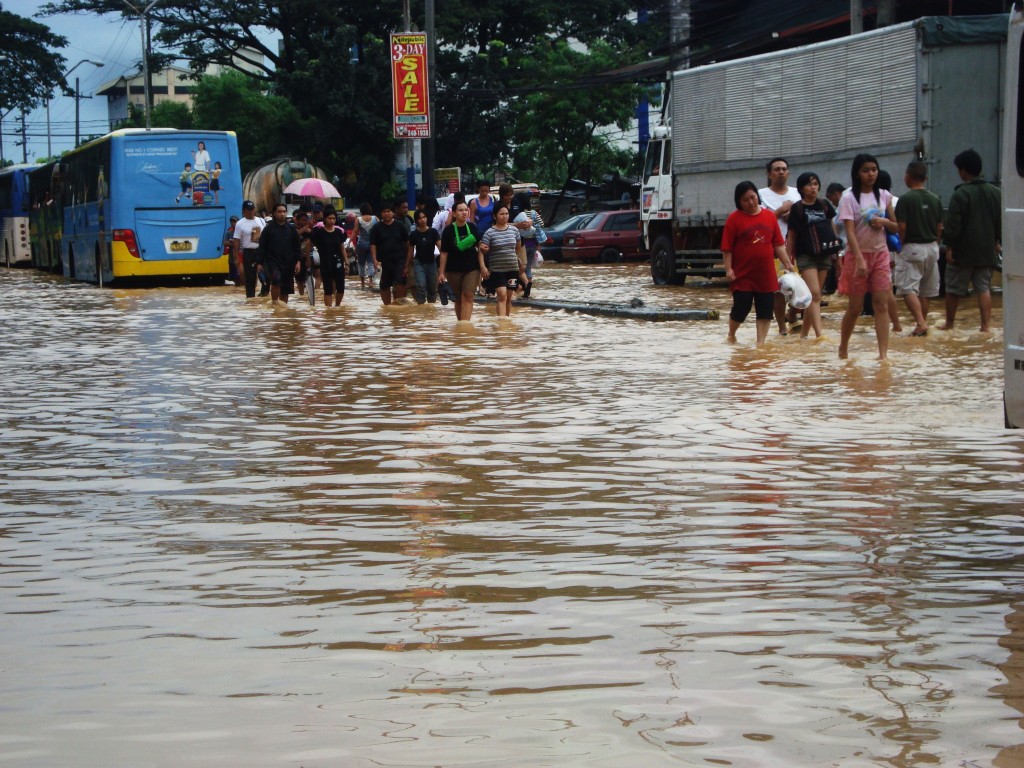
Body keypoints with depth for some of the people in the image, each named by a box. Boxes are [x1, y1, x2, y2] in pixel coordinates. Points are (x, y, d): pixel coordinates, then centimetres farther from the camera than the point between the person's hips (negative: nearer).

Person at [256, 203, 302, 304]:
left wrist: (298, 261, 0)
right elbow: (262, 247, 1)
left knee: (286, 290, 5)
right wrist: (260, 262, -4)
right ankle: (274, 302, -18)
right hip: (272, 261, -3)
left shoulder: (291, 229, 8)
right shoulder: (269, 229, 1)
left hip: (288, 264, 3)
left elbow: (297, 246, 10)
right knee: (276, 279, -29)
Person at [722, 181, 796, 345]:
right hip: (742, 275, -3)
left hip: (766, 274, 3)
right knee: (741, 308, 1)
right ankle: (731, 336, 25)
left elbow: (778, 244, 10)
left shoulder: (770, 216, 6)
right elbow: (727, 248, -5)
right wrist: (728, 269, -11)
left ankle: (761, 342, 10)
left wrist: (787, 263, 6)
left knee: (765, 310, 3)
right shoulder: (734, 219, -5)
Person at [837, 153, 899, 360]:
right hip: (858, 254, -3)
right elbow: (849, 231, -15)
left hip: (880, 253, 3)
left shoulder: (884, 196, 6)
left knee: (882, 304, -6)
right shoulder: (849, 197, -8)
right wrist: (860, 259, -25)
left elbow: (895, 227, 13)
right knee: (855, 306, 5)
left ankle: (883, 354, -9)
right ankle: (843, 348, 25)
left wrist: (885, 222, -10)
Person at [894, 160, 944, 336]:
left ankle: (920, 322, -20)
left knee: (908, 288, -6)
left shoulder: (905, 200, -12)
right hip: (931, 248, 6)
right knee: (925, 290, 15)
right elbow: (940, 227, 9)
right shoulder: (935, 199, 5)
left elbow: (901, 227, -15)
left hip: (912, 248, -6)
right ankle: (923, 321, 20)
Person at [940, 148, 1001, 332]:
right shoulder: (995, 193, 6)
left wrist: (949, 246, -10)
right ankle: (986, 324, -3)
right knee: (984, 287, 6)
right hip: (986, 251, 5)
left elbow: (953, 224, -16)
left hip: (963, 250, -5)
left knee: (954, 289, 8)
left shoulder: (961, 194, -14)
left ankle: (949, 323, 17)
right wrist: (997, 242, 22)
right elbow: (1001, 222, 13)